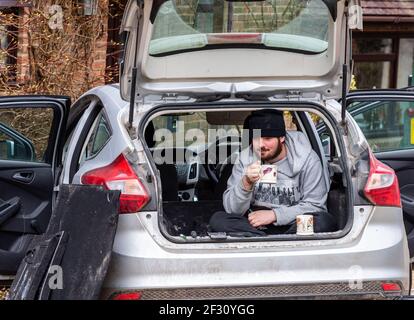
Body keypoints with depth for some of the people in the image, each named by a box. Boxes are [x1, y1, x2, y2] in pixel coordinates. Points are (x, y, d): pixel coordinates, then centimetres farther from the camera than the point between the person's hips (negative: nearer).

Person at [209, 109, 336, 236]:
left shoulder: (307, 159, -6)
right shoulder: (245, 159, 1)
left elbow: (315, 205, -9)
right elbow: (232, 209, -5)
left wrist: (274, 215, -16)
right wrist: (246, 183, -25)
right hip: (256, 226, 3)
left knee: (324, 221, -33)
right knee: (217, 219, -24)